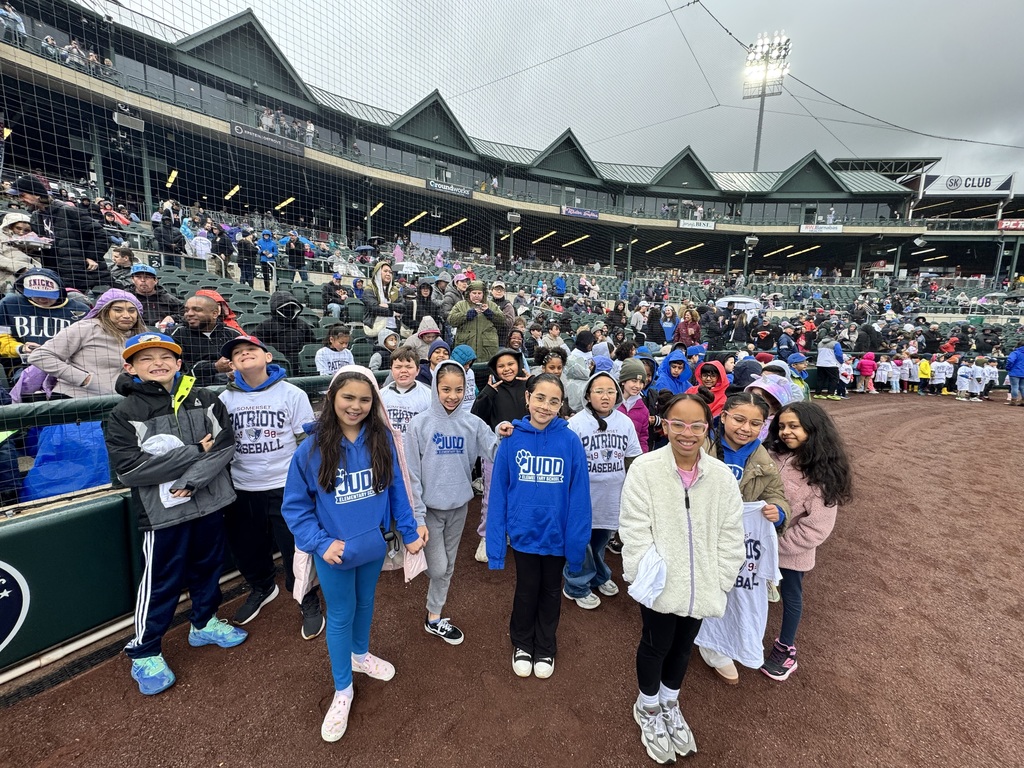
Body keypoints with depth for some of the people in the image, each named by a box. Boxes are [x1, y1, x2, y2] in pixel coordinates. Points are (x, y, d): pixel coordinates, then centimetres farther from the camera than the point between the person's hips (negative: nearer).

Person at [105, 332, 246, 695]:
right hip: (162, 512, -3)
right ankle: (144, 653, 30)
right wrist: (196, 452, -18)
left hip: (209, 502, 3)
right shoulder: (123, 415, -7)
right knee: (161, 583, 8)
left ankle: (204, 624, 42)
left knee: (208, 567, 19)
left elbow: (225, 444, -8)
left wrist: (192, 481, -20)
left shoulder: (205, 399, -1)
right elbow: (129, 468, -16)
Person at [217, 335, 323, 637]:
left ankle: (309, 603, 28)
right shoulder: (225, 399, 2)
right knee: (245, 549, 19)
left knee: (295, 551, 4)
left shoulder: (292, 394, -7)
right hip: (241, 490, 4)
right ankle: (262, 588, 49)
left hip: (285, 487, -4)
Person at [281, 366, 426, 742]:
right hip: (334, 551, -2)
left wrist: (410, 529, -7)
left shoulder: (383, 440, -13)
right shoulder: (311, 449, -18)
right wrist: (320, 543, -18)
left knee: (365, 603, 26)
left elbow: (396, 490, -5)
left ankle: (360, 655, 55)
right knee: (340, 616, 16)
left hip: (374, 545, 3)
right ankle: (343, 690, 39)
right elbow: (295, 505, -10)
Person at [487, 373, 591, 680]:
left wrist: (577, 542, -9)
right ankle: (522, 644, 47)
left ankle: (546, 648, 47)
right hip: (523, 533, 0)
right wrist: (495, 542, -7)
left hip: (557, 534, 0)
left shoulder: (570, 441, -14)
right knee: (526, 592, 20)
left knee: (550, 593, 22)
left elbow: (579, 496, -10)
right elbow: (498, 492, -8)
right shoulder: (512, 439, -12)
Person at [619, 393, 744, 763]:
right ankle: (648, 708, 47)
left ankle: (669, 703, 53)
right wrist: (646, 577, -16)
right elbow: (635, 530, -15)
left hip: (700, 586, 3)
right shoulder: (645, 468, -18)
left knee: (684, 646, 25)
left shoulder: (722, 475, -8)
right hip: (660, 585, -3)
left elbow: (731, 535, -1)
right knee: (656, 645, 18)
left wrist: (718, 581, -3)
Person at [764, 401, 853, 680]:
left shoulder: (823, 474, -20)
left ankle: (785, 649, 40)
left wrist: (777, 542, -17)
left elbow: (816, 528, -19)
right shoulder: (773, 456, -7)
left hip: (792, 550, -4)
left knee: (791, 597, 18)